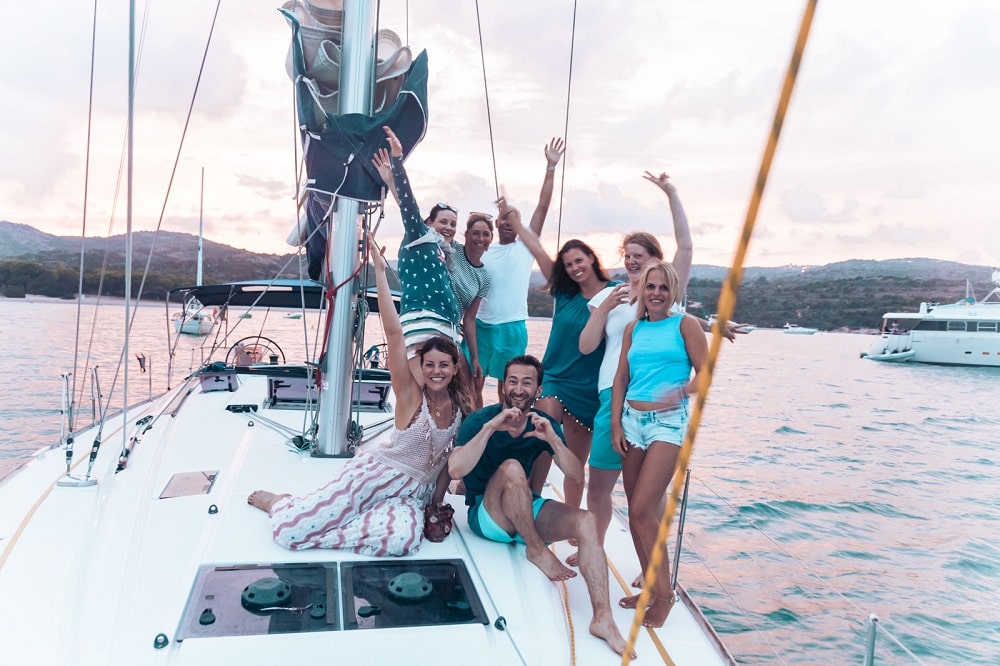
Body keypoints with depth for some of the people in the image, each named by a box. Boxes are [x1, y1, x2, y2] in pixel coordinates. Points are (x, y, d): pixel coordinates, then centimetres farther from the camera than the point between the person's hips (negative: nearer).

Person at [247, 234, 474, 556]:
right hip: (375, 474, -4)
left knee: (403, 539, -33)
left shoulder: (462, 407, 2)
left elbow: (451, 458, 13)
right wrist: (380, 270, -26)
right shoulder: (410, 394, -10)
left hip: (415, 494, 4)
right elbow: (393, 332, -21)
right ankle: (277, 502, 23)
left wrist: (436, 503, 10)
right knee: (290, 529, -17)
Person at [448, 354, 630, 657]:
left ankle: (603, 619, -23)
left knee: (586, 521, -20)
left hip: (526, 514, 4)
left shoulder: (544, 423, -1)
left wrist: (553, 439, -23)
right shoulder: (479, 420, -13)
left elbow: (577, 475, -7)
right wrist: (490, 426, -34)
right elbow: (455, 470, -29)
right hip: (486, 515, -4)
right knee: (511, 468, -33)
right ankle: (537, 551, -16)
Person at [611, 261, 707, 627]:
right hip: (632, 420, 5)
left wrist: (680, 392, -23)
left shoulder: (685, 324, -1)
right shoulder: (633, 329, 12)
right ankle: (650, 587, 24)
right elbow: (620, 380, 11)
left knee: (642, 510, -11)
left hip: (668, 422, -5)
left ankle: (664, 592, 6)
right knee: (636, 511, 9)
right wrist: (616, 425, 3)